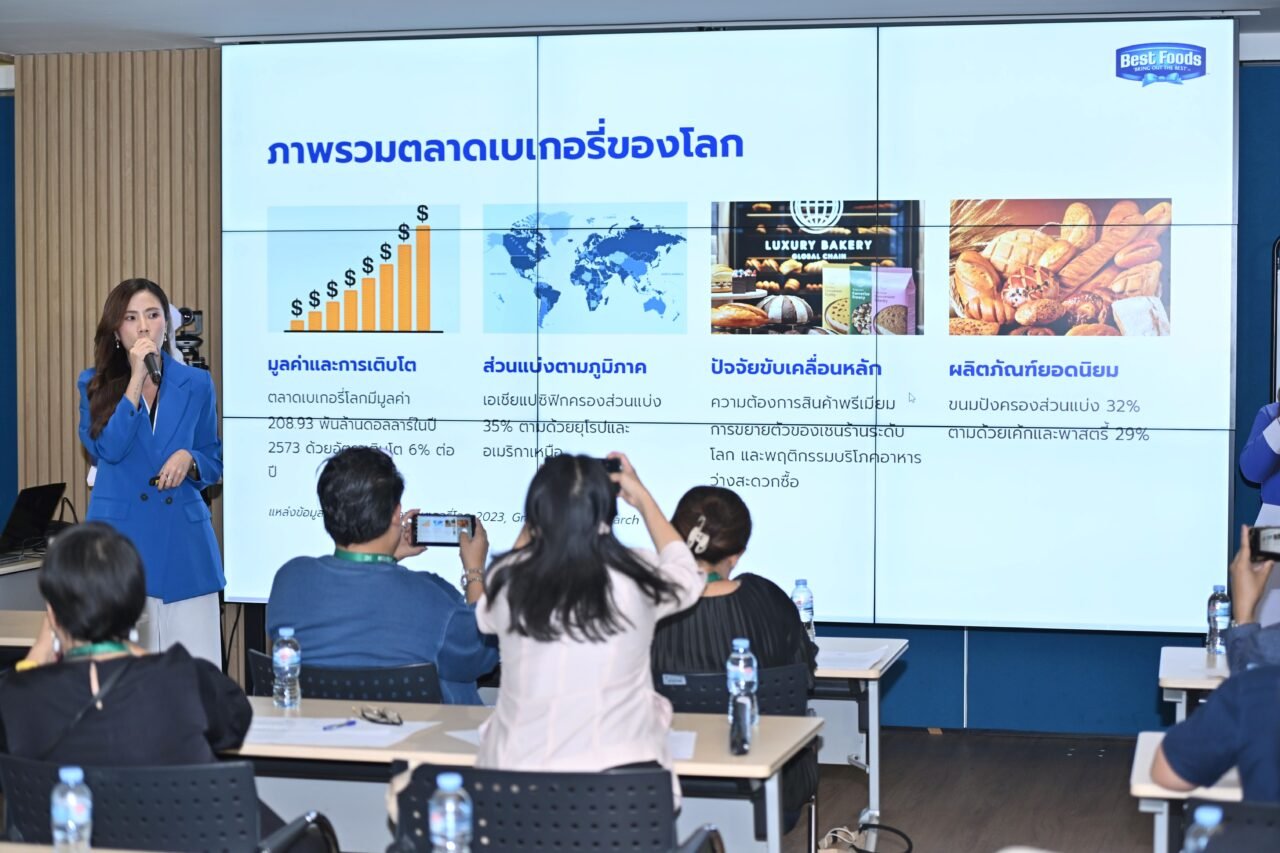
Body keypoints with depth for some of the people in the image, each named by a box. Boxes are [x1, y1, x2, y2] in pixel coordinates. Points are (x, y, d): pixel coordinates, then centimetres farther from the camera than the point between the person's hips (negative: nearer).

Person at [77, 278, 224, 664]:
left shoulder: (196, 384, 9)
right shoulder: (95, 384, 5)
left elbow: (214, 463, 16)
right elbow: (107, 449, -12)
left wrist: (189, 458, -7)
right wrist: (137, 378, -12)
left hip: (183, 542, 1)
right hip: (122, 537, -1)